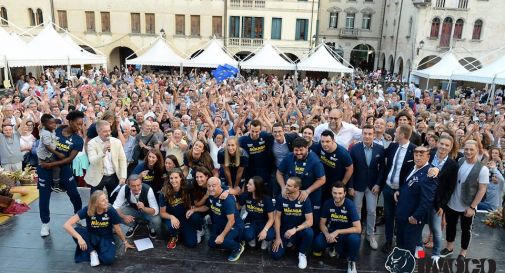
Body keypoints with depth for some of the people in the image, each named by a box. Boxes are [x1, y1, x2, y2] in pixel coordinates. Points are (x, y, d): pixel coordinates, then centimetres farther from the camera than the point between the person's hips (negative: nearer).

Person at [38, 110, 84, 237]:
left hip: (63, 168, 0)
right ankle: (45, 223, 22)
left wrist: (51, 164, -21)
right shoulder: (56, 130, -6)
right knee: (44, 196, 5)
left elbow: (70, 159, -15)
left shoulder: (78, 140, -8)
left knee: (74, 194, 4)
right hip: (45, 167, 0)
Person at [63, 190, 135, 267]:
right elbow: (67, 225, -27)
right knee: (76, 230, -29)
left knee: (108, 259, -32)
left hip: (106, 238, -2)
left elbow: (117, 229, -5)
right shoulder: (87, 210, -21)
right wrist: (79, 237, -41)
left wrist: (125, 242, 7)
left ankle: (97, 251, 1)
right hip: (91, 236, 2)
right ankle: (92, 252, -9)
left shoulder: (111, 210, -21)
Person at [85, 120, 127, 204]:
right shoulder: (92, 143, -10)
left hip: (113, 176, 3)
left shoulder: (116, 142, -2)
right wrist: (103, 151, -37)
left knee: (115, 202, 12)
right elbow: (92, 162, -21)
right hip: (98, 177, -2)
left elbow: (122, 160, 0)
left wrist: (123, 177, -7)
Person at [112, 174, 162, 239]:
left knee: (156, 221, -32)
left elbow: (156, 211, -33)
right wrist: (124, 216, -39)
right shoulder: (124, 189, -26)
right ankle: (134, 225, 9)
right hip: (133, 209, 3)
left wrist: (144, 208, -52)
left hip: (147, 211, -3)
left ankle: (151, 227, 8)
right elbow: (115, 207, -21)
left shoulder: (148, 189, -33)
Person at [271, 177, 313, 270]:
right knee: (276, 255, -12)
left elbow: (309, 221, -21)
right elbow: (277, 217, -6)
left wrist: (295, 229, -35)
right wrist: (278, 237, -9)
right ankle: (288, 243, 21)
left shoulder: (304, 199, -19)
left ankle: (302, 254, -4)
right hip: (284, 229, 2)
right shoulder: (281, 198, -14)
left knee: (309, 233, -35)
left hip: (299, 229, -1)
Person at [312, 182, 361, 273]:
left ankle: (352, 261, -6)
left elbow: (358, 229, -24)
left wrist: (337, 232, -30)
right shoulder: (328, 203, -11)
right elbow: (322, 223, -4)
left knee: (354, 238, -38)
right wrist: (327, 234, -25)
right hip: (332, 231, 3)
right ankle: (335, 247, 9)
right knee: (318, 242, -26)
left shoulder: (350, 204, -21)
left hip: (348, 232, -2)